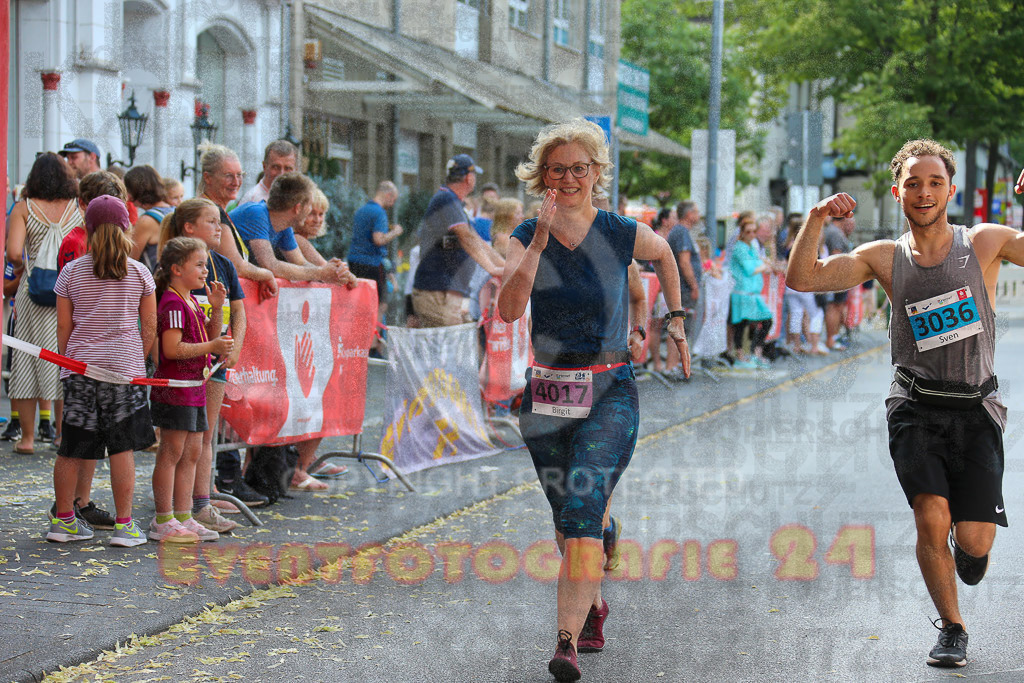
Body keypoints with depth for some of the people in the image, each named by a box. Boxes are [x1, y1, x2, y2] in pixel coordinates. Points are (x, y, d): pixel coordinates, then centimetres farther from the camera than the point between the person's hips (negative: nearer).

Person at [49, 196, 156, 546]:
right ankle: (124, 525, 2)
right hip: (125, 366, -1)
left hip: (80, 366, 1)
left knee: (73, 448, 7)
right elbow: (149, 326, 4)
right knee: (123, 448, 2)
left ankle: (63, 519, 17)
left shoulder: (71, 272, 2)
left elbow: (64, 326, 5)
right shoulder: (139, 273, 1)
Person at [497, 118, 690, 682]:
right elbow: (508, 309, -18)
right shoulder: (527, 237, -1)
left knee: (583, 510, -20)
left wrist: (675, 317, 21)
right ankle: (593, 605, 41)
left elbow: (664, 254, 21)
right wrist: (540, 242, -24)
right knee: (571, 519, 15)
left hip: (609, 393, -3)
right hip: (547, 393, 3)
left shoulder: (623, 234, -3)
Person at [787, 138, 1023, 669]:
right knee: (931, 517, -15)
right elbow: (802, 279, 0)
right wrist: (817, 219, -13)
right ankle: (952, 628, 7)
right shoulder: (885, 258, 4)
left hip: (976, 410, 0)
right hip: (916, 408, 1)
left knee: (973, 540, -6)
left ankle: (969, 548, 34)